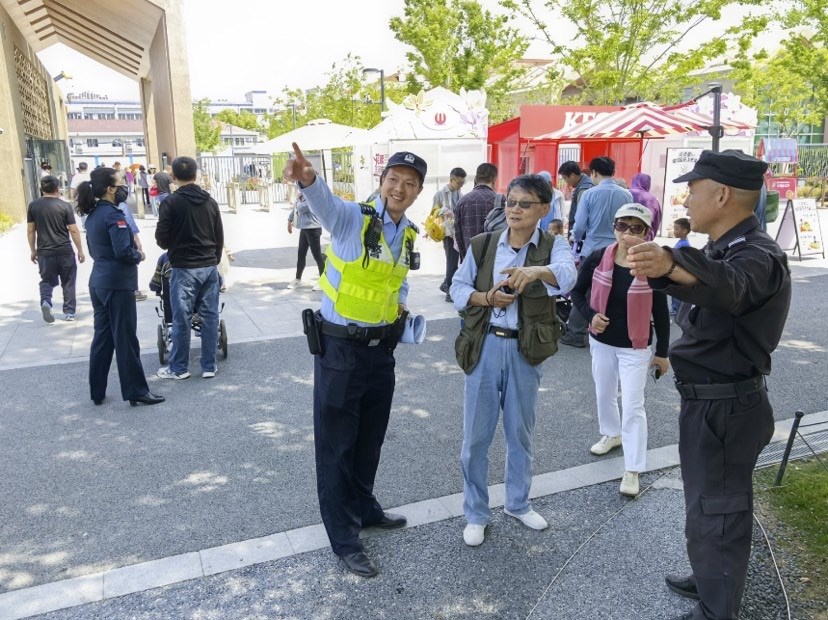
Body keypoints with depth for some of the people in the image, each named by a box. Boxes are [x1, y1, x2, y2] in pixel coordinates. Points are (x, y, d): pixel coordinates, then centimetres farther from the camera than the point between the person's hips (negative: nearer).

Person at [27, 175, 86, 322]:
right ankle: (69, 312, 14)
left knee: (47, 280, 15)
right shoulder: (65, 206, -7)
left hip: (44, 252, 2)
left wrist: (33, 250, 15)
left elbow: (30, 230, 4)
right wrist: (80, 250, 2)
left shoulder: (33, 206, 1)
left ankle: (45, 302, -10)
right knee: (68, 282, 10)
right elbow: (74, 230, -7)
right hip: (65, 251, -2)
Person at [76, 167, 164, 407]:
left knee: (102, 337, 14)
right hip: (117, 284, -9)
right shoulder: (113, 214, -17)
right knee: (125, 339, -1)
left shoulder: (92, 215, 11)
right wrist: (139, 255, -5)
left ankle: (97, 392, 20)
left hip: (98, 282, 9)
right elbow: (123, 251, -23)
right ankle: (136, 391, 8)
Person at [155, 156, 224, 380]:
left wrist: (172, 248, 15)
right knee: (210, 317, 7)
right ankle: (209, 366, 13)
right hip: (210, 267, 5)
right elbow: (220, 237, 10)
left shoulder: (171, 201, -8)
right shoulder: (210, 201, 7)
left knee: (181, 318, 4)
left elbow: (162, 238, -8)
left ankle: (179, 368, 13)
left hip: (184, 268, -4)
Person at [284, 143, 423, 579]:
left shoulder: (409, 235, 6)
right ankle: (344, 538, 19)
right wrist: (307, 179, -59)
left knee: (371, 437, 20)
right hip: (339, 349, -6)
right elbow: (324, 200, -38)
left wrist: (401, 305, 6)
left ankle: (364, 507, 43)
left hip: (381, 348, 7)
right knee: (336, 443, 4)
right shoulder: (351, 218, -14)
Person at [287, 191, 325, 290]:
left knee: (317, 255, -4)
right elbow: (295, 208, 25)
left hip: (313, 229, -9)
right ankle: (298, 279, 25)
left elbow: (301, 208, -22)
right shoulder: (303, 194, 12)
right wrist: (289, 221, 25)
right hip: (304, 228, 9)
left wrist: (298, 199, -5)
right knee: (301, 254, 14)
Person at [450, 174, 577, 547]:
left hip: (525, 351, 0)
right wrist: (488, 298, -17)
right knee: (476, 435, 7)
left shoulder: (553, 246, -4)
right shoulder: (482, 245, 2)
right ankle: (476, 513, 25)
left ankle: (518, 503, 38)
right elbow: (458, 287, 3)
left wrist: (537, 271, -48)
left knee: (520, 432, 16)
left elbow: (567, 274, -26)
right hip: (485, 347, 1)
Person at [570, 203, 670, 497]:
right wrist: (590, 315, -16)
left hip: (635, 348, -3)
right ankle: (611, 434, 50)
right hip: (601, 342, 4)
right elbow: (577, 291, 3)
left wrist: (662, 352, -2)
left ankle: (632, 471, 7)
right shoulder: (597, 259, -11)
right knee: (604, 394, 22)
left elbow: (661, 313, -6)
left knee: (633, 406, -2)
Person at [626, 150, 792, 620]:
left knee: (715, 511, 3)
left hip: (725, 408, -11)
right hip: (712, 402, 11)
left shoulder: (758, 256, -25)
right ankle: (713, 581, 46)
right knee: (710, 503, 25)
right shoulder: (730, 248, 8)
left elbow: (727, 286, -50)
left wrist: (669, 265, -70)